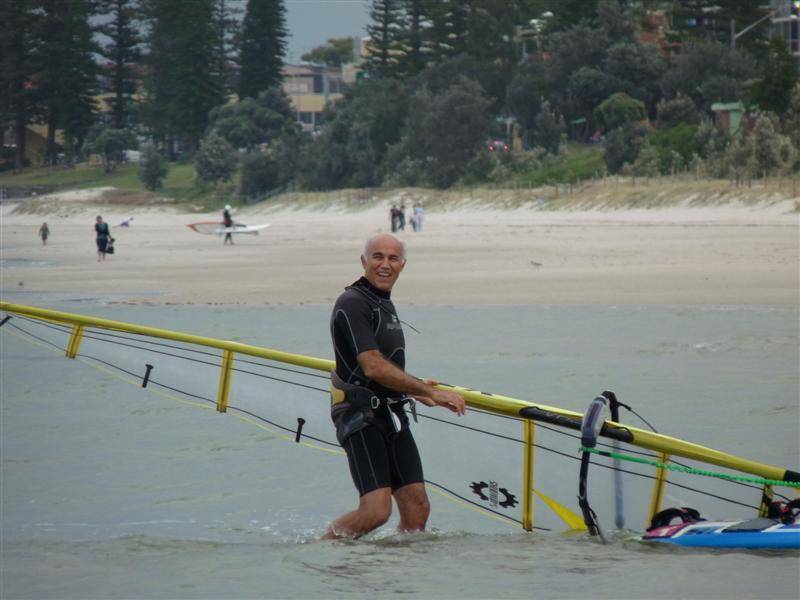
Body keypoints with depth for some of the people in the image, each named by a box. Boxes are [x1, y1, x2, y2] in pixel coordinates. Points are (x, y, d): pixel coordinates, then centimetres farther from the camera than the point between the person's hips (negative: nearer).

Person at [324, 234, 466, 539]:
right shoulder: (353, 304, -13)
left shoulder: (384, 304, 17)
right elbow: (373, 368, -22)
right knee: (376, 511, -16)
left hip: (392, 416, 9)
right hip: (362, 418, -9)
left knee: (417, 508, 0)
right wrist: (431, 392, -19)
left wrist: (417, 393, 35)